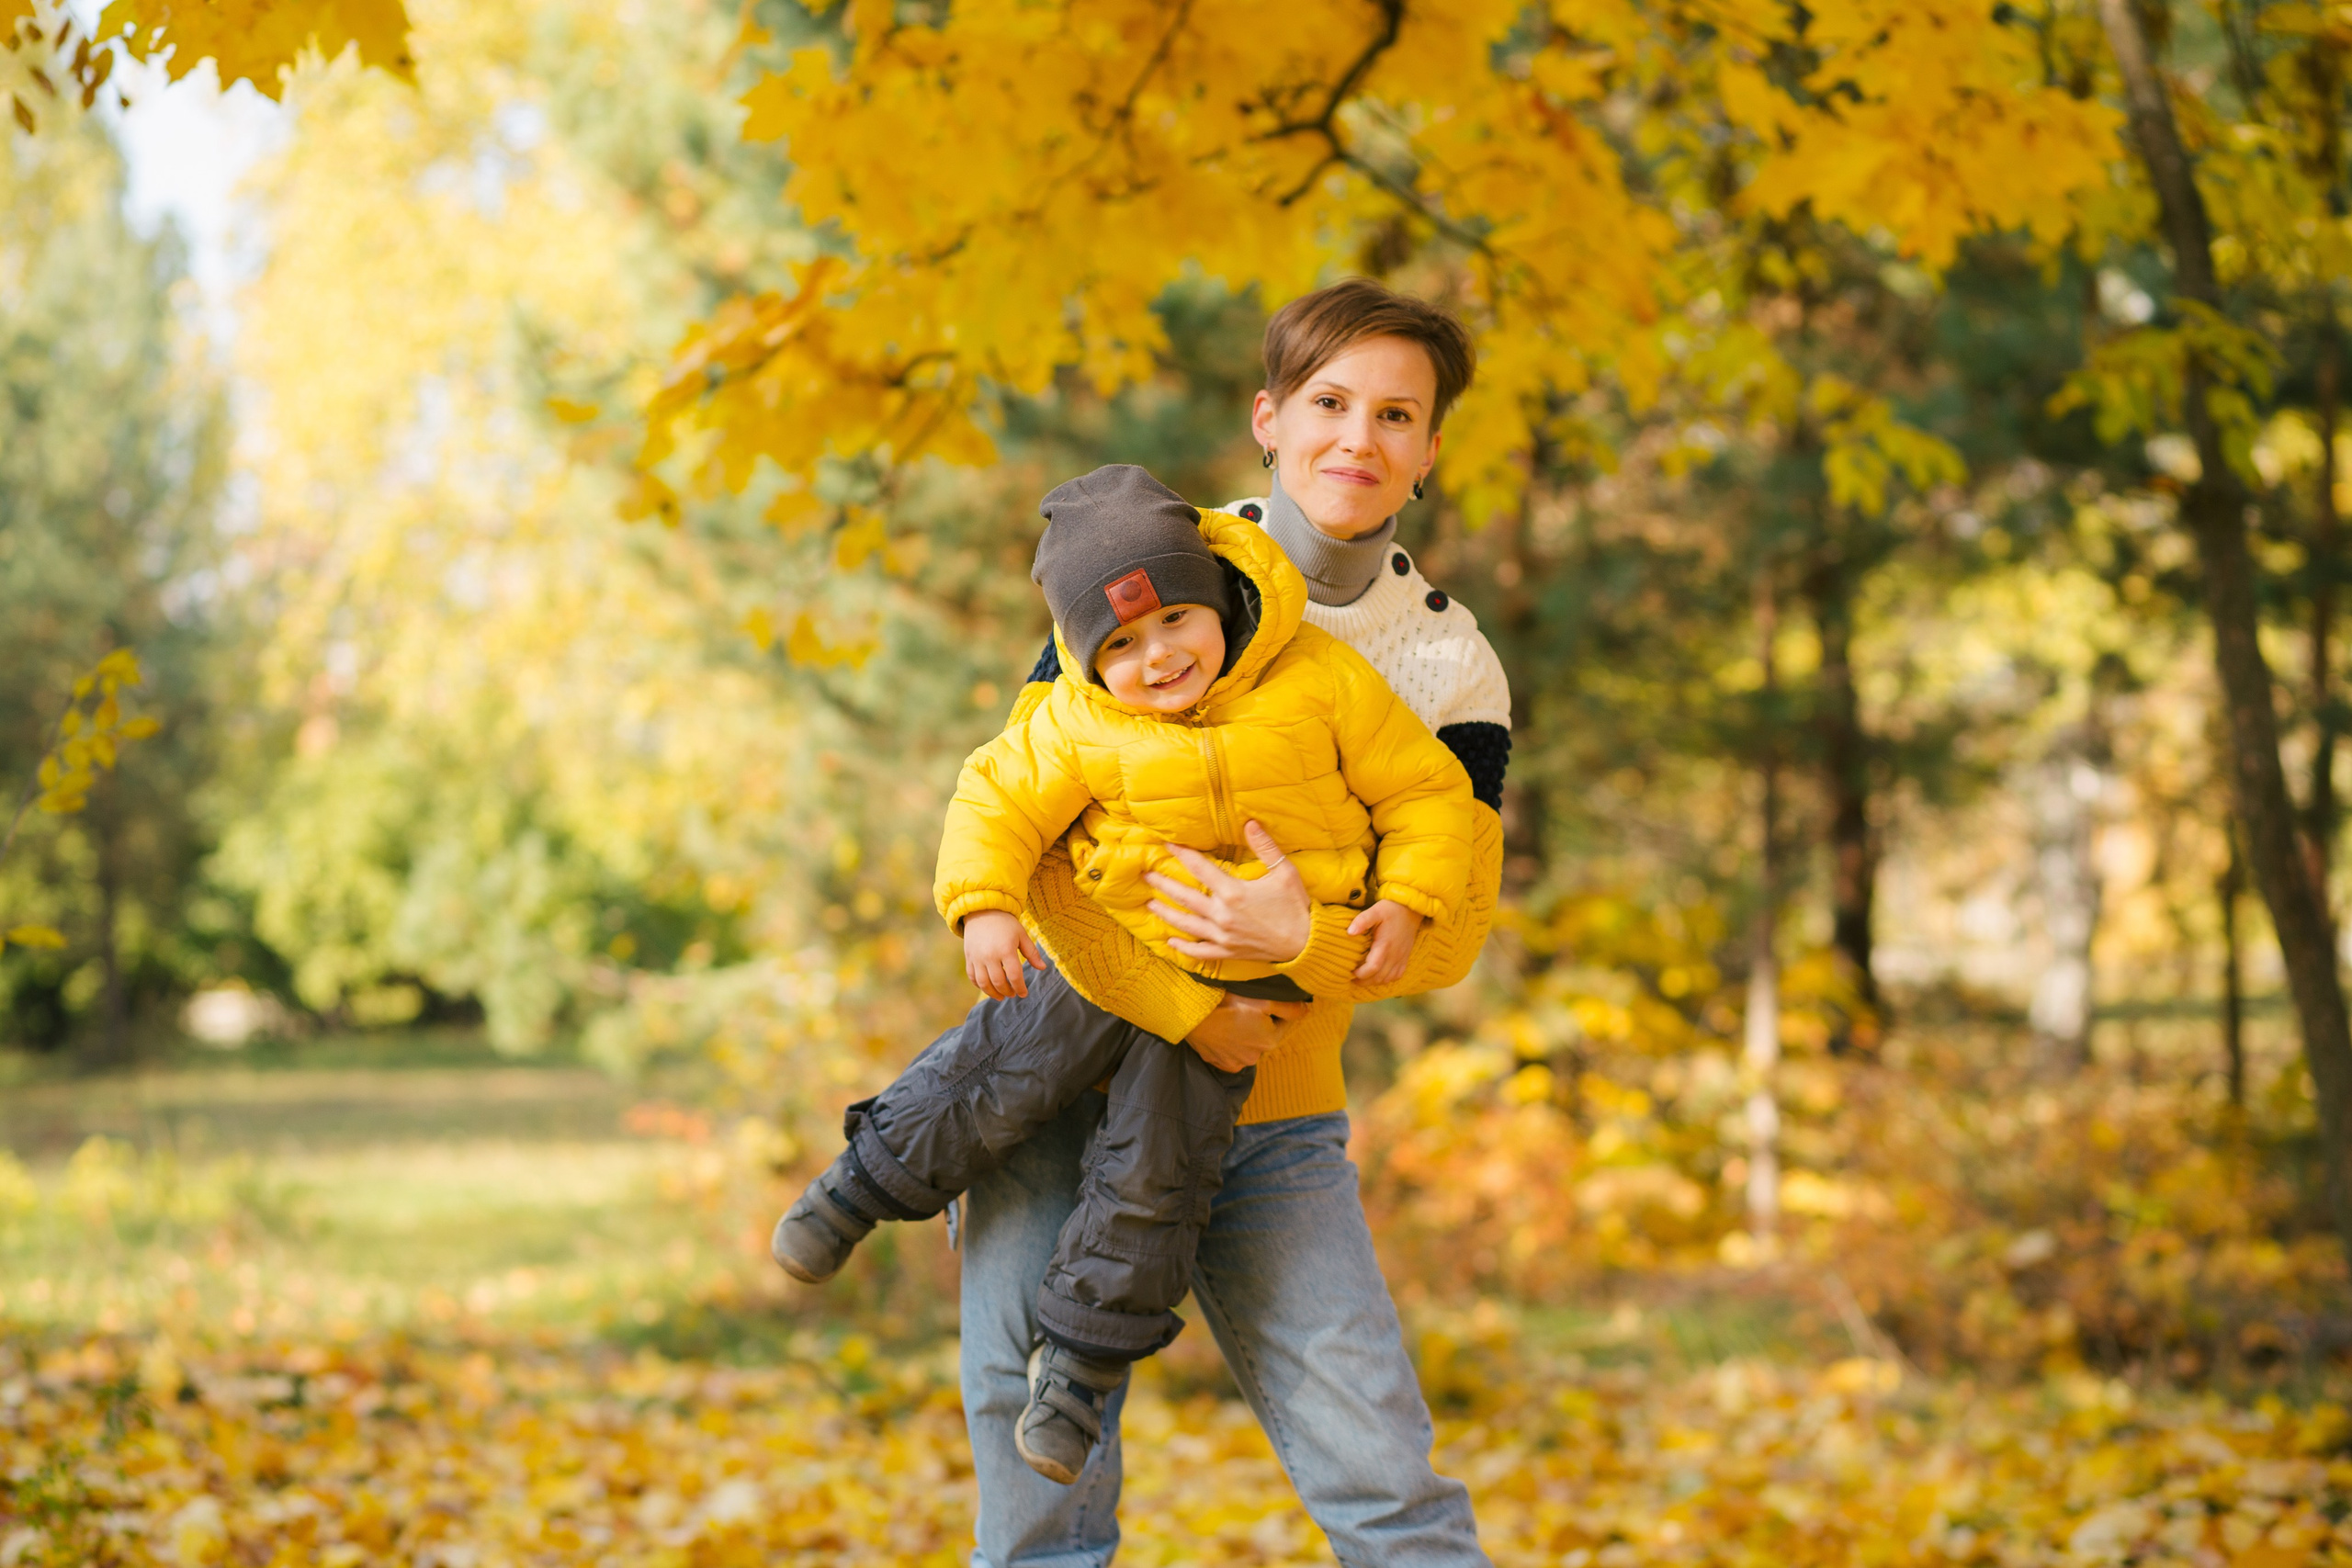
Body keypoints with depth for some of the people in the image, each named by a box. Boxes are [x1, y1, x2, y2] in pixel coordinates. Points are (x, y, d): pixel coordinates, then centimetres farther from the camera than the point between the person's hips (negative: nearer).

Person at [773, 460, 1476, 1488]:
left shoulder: (1323, 683, -16)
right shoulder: (1078, 725, -14)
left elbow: (1426, 790, -8)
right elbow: (1000, 800, -6)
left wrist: (1408, 901, -19)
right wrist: (983, 906, -22)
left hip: (1235, 986, -1)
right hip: (1104, 948, 1)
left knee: (1154, 1171, -1)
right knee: (994, 1075, -4)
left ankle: (1079, 1363, 13)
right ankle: (869, 1182, 25)